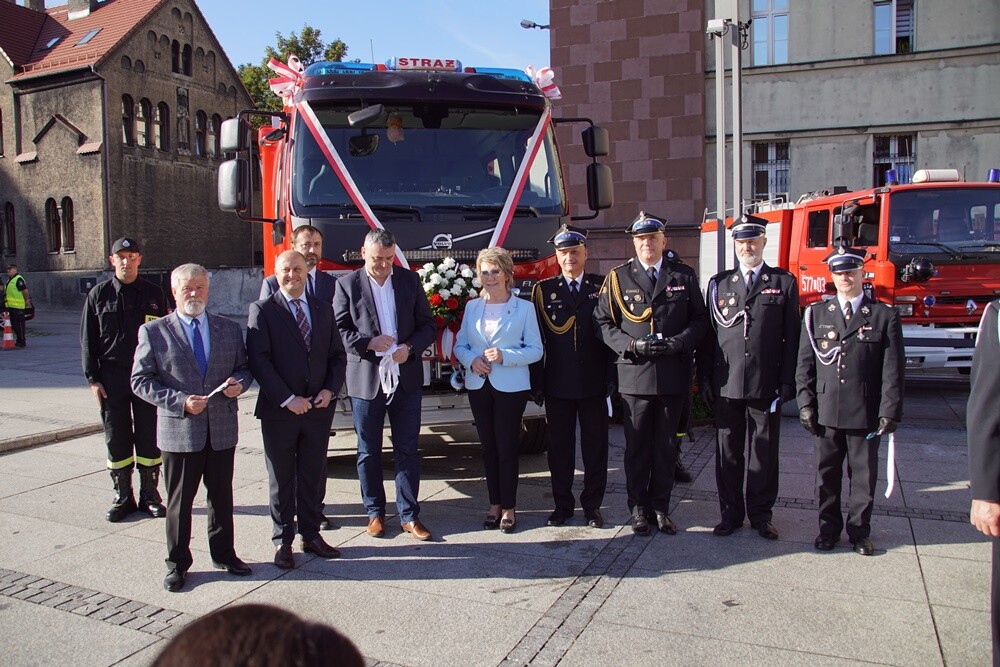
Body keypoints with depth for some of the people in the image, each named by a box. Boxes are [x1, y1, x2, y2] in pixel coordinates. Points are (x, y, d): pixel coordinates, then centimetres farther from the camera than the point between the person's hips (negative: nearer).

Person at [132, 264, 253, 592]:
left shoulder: (230, 329, 8)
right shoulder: (153, 332, -1)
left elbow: (244, 367, 14)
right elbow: (140, 381, -4)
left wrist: (239, 382, -10)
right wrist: (180, 401, -16)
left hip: (222, 430, 3)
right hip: (179, 431, -2)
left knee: (222, 497, 15)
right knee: (179, 501, 8)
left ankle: (223, 553, 32)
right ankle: (178, 562, 24)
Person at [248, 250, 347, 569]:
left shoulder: (323, 309, 9)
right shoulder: (262, 310, -4)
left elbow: (337, 355, 11)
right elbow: (258, 360, -11)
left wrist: (329, 390, -5)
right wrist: (288, 399, -16)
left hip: (319, 408, 4)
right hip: (279, 410, -3)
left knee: (314, 476, 12)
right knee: (281, 479, 8)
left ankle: (311, 534, 26)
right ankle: (283, 541, 21)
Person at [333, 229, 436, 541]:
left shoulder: (410, 280, 5)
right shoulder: (348, 284, -1)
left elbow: (427, 325, 5)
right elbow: (338, 330, -5)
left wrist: (410, 347, -13)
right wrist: (369, 342, -19)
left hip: (406, 379, 1)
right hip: (366, 381, -1)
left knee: (407, 450, 6)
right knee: (369, 453, 10)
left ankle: (409, 515, 16)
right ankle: (375, 513, 25)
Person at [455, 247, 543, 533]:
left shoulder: (524, 308, -1)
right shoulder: (472, 307, 9)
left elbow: (535, 349, -4)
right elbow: (460, 344, 10)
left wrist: (504, 356, -18)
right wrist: (471, 360, -11)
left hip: (511, 387, -4)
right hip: (479, 385, 4)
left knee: (507, 448, 0)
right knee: (488, 447, 10)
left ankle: (509, 508, 12)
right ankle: (495, 505, 21)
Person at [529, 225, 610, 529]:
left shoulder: (603, 286, 4)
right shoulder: (543, 289, 4)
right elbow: (536, 339, 2)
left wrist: (612, 377, -5)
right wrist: (536, 383, -3)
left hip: (594, 382, 0)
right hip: (557, 385, 0)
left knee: (596, 446, 7)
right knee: (559, 447, 9)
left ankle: (593, 505, 20)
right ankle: (562, 504, 22)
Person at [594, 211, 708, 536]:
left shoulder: (684, 276, 8)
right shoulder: (618, 277, 4)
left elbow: (699, 320, 7)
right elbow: (604, 321, 2)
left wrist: (679, 342, -11)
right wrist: (632, 345, -12)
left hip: (674, 375, 1)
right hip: (635, 375, -1)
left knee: (666, 444, 10)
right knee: (637, 445, 6)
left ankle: (661, 507, 22)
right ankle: (639, 508, 19)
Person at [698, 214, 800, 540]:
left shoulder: (784, 282, 5)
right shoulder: (718, 283, 10)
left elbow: (791, 336, 2)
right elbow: (708, 334, 8)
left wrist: (788, 380, -4)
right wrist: (704, 378, 3)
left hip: (766, 386, -1)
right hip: (726, 386, 1)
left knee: (764, 452, 8)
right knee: (727, 452, 8)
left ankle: (761, 514, 22)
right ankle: (730, 513, 22)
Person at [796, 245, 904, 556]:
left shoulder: (885, 315, 1)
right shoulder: (816, 314, 6)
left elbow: (893, 369, -2)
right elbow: (805, 364, 5)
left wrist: (890, 412, -8)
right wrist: (806, 404, -2)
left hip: (866, 413, -1)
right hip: (826, 411, 1)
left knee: (864, 475, 10)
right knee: (827, 474, 11)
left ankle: (859, 530, 25)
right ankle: (829, 528, 25)